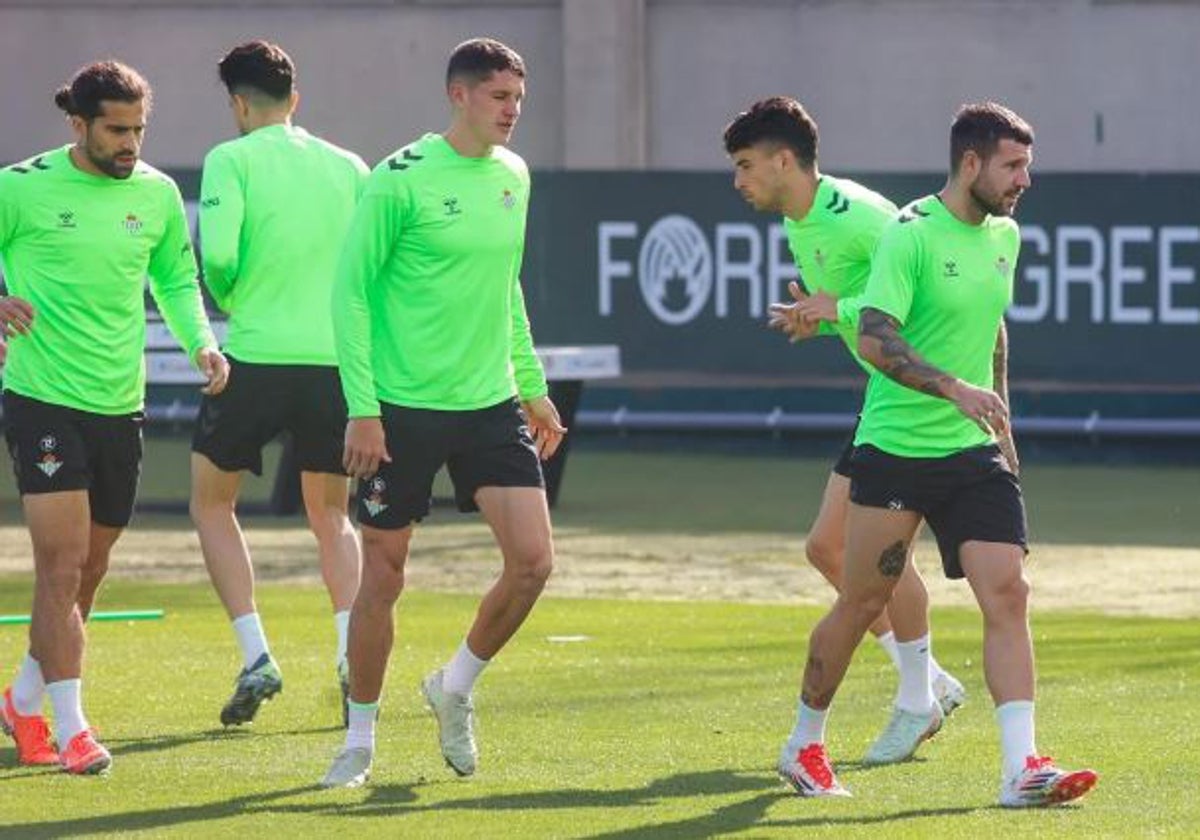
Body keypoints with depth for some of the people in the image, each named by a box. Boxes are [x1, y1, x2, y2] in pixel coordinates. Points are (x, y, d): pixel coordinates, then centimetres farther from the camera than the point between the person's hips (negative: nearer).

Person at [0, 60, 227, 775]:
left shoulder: (157, 193, 6)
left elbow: (176, 279, 19)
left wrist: (201, 342, 3)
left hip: (120, 406, 5)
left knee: (86, 573, 14)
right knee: (63, 566, -13)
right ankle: (71, 729, -11)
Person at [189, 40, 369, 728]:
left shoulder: (232, 161, -4)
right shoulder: (348, 168, 8)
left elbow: (217, 256, -16)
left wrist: (229, 300, 5)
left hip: (256, 359, -4)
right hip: (335, 359, 4)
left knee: (212, 501, 16)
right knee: (332, 517, 18)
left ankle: (256, 657, 3)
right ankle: (353, 662, 0)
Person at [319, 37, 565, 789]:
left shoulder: (514, 176, 8)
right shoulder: (403, 179, -11)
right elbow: (351, 290, -9)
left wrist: (533, 387, 19)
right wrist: (362, 408, -14)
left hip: (491, 404, 5)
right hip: (403, 409, -5)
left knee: (533, 559, -7)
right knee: (384, 574, 2)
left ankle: (457, 687, 17)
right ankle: (361, 740, 17)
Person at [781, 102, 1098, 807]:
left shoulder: (1004, 236, 10)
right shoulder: (911, 234, -14)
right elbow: (874, 337, -23)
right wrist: (954, 389, -33)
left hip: (975, 454, 6)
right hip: (895, 450, -6)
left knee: (1008, 594, -9)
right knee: (863, 602, 4)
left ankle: (1022, 768, -15)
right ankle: (808, 746, 24)